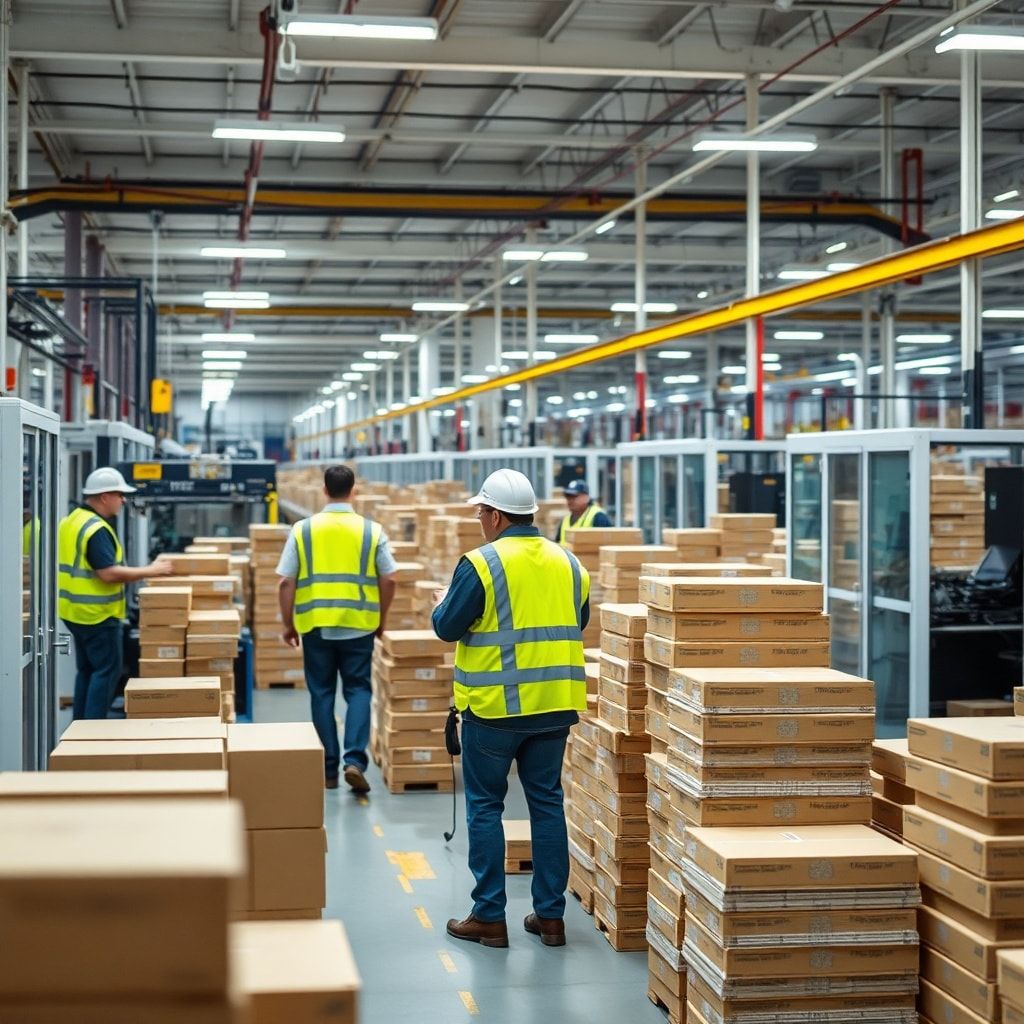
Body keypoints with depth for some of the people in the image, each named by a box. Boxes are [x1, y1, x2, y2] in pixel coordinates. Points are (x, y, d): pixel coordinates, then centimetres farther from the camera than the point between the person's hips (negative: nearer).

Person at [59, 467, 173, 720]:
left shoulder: (71, 521, 11)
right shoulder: (96, 529, -20)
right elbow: (109, 573, -25)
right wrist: (151, 571, -19)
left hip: (75, 611, 10)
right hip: (96, 613, -10)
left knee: (87, 669, 16)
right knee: (107, 671, -3)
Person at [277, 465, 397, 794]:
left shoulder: (303, 530, -1)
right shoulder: (372, 531, -1)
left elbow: (285, 583, -2)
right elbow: (388, 580, 0)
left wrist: (288, 624, 9)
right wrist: (381, 618, 15)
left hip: (315, 626, 1)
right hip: (358, 625, 0)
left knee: (322, 694, 10)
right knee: (358, 690, 8)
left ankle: (328, 769, 13)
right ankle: (355, 759, -7)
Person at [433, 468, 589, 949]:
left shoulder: (482, 564, -13)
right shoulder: (568, 563, 5)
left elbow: (448, 627, -8)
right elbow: (580, 621, 16)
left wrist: (442, 604, 12)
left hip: (495, 706, -5)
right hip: (555, 703, 5)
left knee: (485, 806, 7)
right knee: (547, 803, 12)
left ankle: (489, 917, 9)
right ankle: (550, 915, 15)